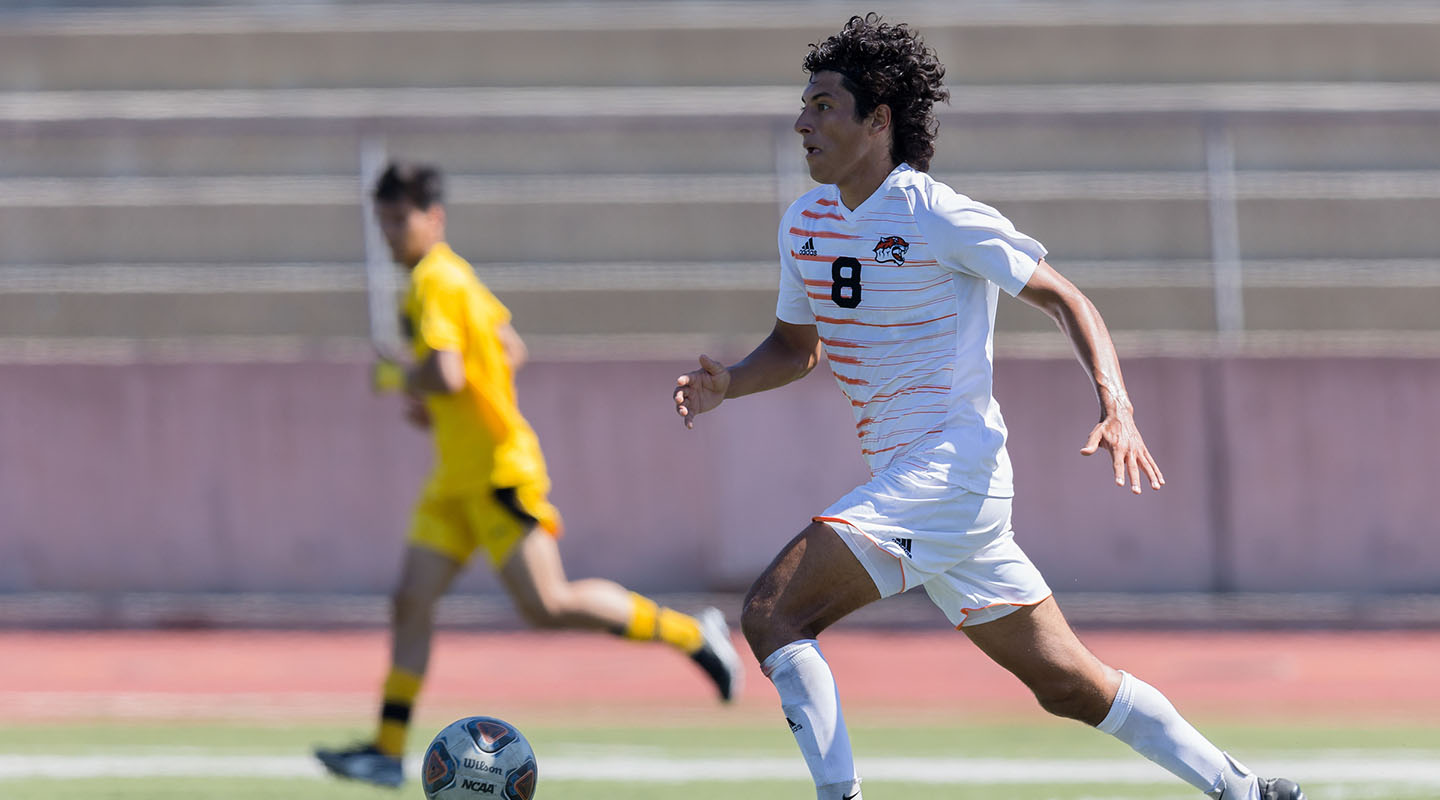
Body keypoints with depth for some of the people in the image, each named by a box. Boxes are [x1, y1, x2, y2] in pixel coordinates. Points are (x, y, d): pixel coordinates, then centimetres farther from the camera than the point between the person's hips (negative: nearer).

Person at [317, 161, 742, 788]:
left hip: (499, 471, -10)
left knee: (547, 606, -11)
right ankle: (388, 749, 0)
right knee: (411, 602, 2)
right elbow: (510, 350, 25)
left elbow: (445, 374, -29)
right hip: (458, 478, 10)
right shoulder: (455, 277, 15)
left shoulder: (434, 283, -16)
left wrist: (407, 378, -7)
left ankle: (691, 634, 1)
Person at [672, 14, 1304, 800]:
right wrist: (726, 382, 3)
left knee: (771, 613, -20)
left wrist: (1115, 404, -20)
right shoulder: (805, 224, 11)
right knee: (1065, 682, 11)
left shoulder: (938, 217, -11)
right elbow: (795, 347, 24)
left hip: (953, 463, -8)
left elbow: (1063, 298, -6)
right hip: (904, 478, 8)